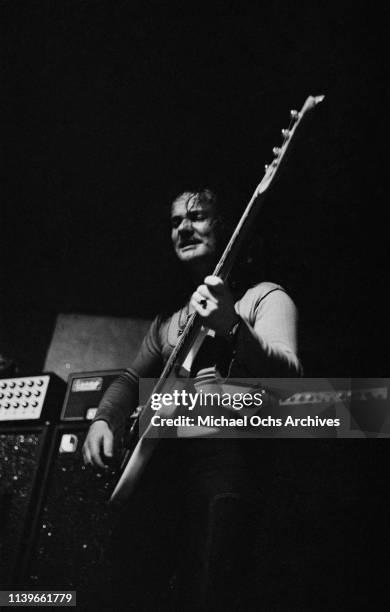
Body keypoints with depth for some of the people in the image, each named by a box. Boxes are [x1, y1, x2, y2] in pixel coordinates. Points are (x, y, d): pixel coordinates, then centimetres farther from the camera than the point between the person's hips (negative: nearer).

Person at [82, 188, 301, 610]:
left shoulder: (262, 297, 5)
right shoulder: (170, 315, 26)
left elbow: (288, 377, -10)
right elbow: (134, 377, 28)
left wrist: (232, 328, -29)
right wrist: (104, 420, 7)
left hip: (225, 452, -5)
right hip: (158, 459, 6)